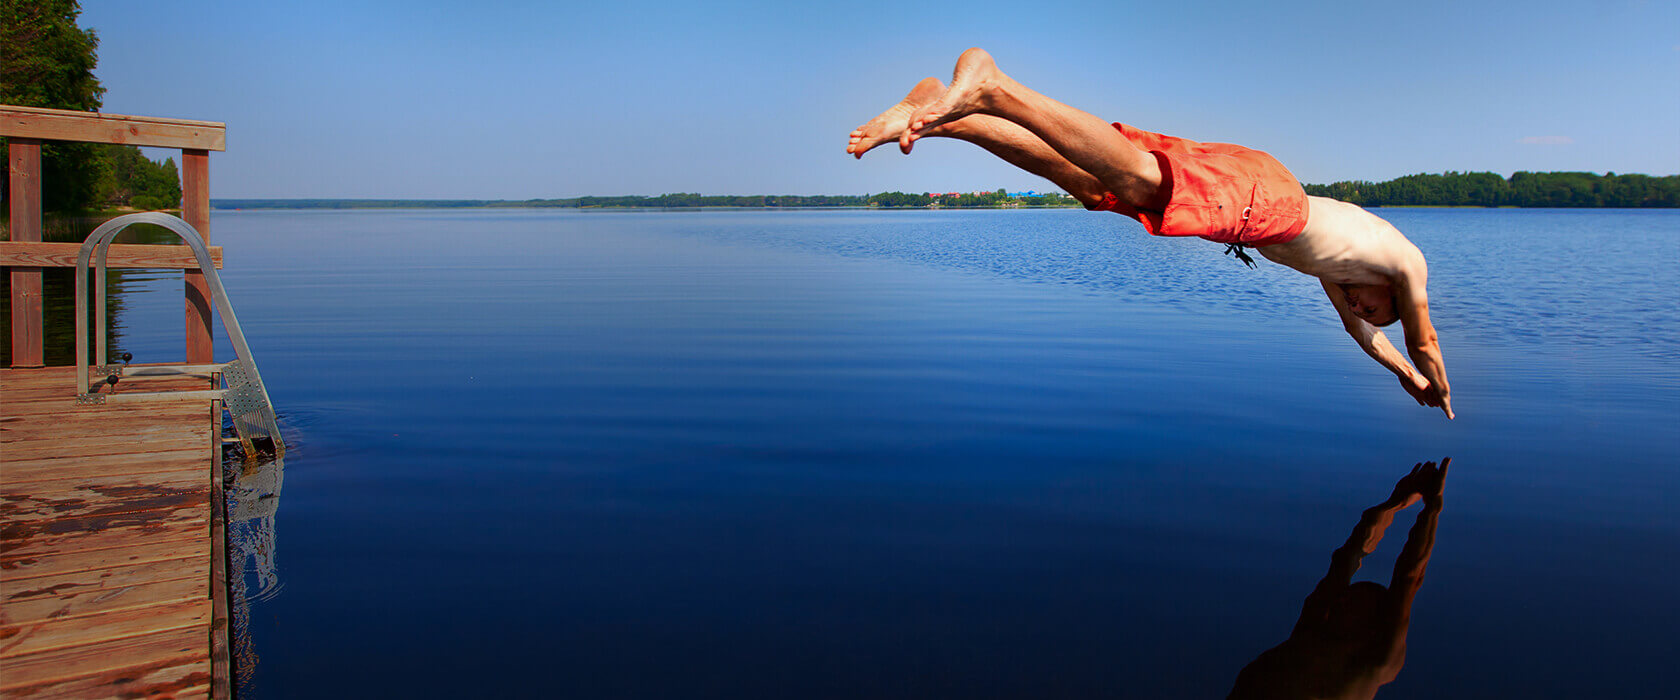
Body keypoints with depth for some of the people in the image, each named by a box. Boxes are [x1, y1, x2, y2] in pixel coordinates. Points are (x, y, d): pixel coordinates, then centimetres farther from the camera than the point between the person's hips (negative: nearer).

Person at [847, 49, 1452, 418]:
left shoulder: (1333, 263, 41)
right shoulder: (1407, 262, 26)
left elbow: (1353, 322, 56)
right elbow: (1423, 340, 34)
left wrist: (1406, 375, 67)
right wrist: (1439, 391, 54)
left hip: (1230, 170, 6)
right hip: (1262, 195, -6)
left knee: (1085, 180, -10)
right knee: (1136, 178, -30)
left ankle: (938, 111, -25)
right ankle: (992, 89, -50)